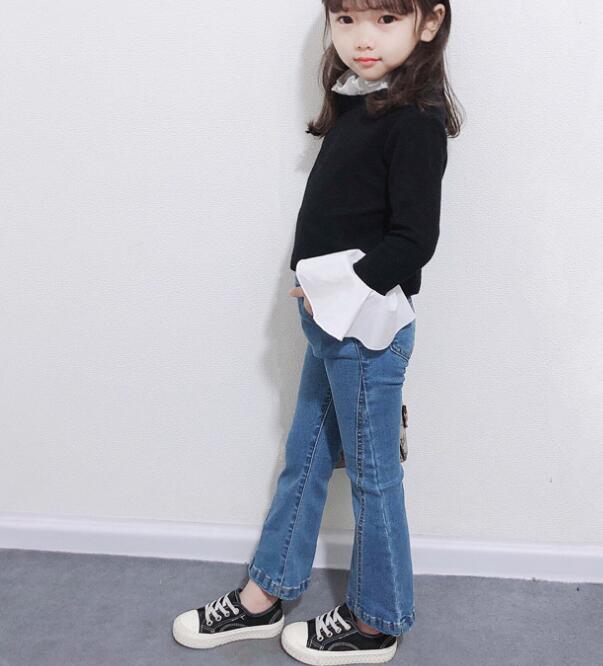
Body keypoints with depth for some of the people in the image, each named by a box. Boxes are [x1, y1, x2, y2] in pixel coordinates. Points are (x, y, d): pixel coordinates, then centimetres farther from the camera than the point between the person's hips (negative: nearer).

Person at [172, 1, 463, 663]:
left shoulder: (415, 121, -17)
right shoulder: (356, 104, 9)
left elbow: (413, 240, -21)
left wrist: (338, 288, -16)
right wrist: (317, 290, 3)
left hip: (366, 327, -9)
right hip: (330, 319, 9)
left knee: (371, 473, 7)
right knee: (303, 458, 17)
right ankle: (263, 597, 34)